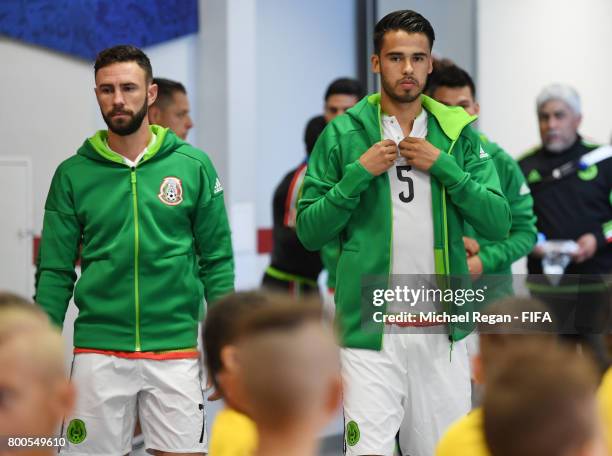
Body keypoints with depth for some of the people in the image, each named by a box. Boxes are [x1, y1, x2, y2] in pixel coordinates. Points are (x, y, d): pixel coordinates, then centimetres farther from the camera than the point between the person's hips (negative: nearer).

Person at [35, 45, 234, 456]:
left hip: (175, 348, 0)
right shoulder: (72, 174, 4)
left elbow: (217, 260, 4)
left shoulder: (193, 166, 2)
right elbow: (55, 272, 5)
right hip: (98, 352, 1)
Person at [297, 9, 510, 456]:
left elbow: (499, 223, 1)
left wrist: (444, 167, -9)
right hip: (370, 330, -2)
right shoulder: (343, 134, 1)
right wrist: (359, 174, -12)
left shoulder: (458, 133, 7)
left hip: (443, 331, 3)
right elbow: (309, 231, 1)